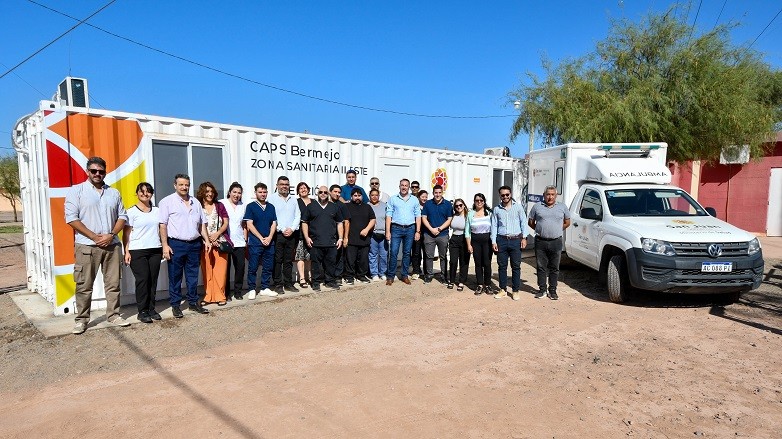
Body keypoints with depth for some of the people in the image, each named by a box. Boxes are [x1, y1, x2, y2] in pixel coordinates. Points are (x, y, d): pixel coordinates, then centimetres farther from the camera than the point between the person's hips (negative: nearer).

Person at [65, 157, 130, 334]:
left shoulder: (114, 193, 12)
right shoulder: (76, 191, 1)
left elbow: (122, 217, 10)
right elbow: (71, 218, -6)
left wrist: (111, 235, -6)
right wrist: (94, 236, -12)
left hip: (112, 245, 3)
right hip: (86, 245, -3)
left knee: (113, 283, 8)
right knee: (84, 285, 2)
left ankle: (113, 315, 18)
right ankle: (82, 319, 13)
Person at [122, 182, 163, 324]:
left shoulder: (156, 211, 14)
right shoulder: (131, 211, 1)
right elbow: (126, 233, -2)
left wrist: (164, 246, 10)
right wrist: (126, 252, -9)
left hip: (155, 250, 4)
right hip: (137, 251, -4)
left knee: (153, 280, 3)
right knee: (142, 280, -6)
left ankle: (151, 308, 12)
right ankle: (142, 311, 2)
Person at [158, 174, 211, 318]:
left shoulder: (195, 202, 14)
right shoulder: (167, 202, -2)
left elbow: (202, 223, 18)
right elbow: (163, 225, -7)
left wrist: (206, 240, 9)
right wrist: (165, 245, -13)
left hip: (195, 244, 5)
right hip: (176, 244, -5)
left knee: (193, 275, 11)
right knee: (175, 277, 3)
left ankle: (193, 302, 21)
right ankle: (175, 305, 13)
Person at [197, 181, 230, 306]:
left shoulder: (219, 206, 12)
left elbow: (225, 223, 9)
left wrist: (217, 234, -7)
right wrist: (207, 238, -9)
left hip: (220, 241, 1)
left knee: (220, 270, -2)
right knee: (207, 270, 1)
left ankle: (220, 296, 4)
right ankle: (208, 296, 10)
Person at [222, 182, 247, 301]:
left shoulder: (243, 206, 14)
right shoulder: (222, 203, 0)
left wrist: (245, 239, 12)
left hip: (239, 243, 4)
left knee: (240, 267, 2)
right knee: (226, 268, 1)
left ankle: (238, 291, 15)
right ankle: (226, 293, 12)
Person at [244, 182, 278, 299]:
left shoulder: (271, 207, 13)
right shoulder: (251, 206, 0)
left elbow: (274, 224, 9)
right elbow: (249, 225, -6)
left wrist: (269, 237, -6)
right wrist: (261, 238, -11)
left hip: (269, 241, 4)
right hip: (255, 242, -4)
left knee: (268, 267, 7)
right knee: (253, 267, -1)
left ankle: (265, 288, 17)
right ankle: (251, 289, 7)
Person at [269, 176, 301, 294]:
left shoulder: (294, 200, 15)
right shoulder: (272, 199, 0)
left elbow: (297, 216, 10)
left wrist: (292, 229, -5)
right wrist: (283, 230, -11)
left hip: (291, 234, 4)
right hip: (278, 234, -4)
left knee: (289, 261, 8)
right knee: (277, 261, -2)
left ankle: (288, 284, 15)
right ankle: (278, 285, 4)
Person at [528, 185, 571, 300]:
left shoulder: (562, 207, 7)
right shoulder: (537, 207, 5)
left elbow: (567, 222, 15)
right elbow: (530, 222, 13)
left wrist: (557, 230, 8)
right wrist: (540, 230, 6)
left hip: (556, 242, 0)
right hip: (540, 242, 0)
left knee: (554, 268, 5)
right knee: (541, 267, 5)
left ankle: (552, 291, 14)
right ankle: (542, 290, 14)